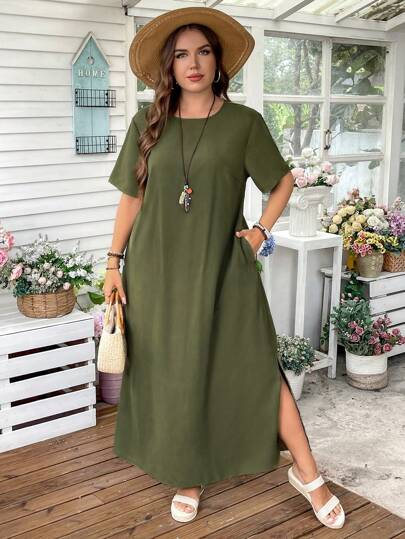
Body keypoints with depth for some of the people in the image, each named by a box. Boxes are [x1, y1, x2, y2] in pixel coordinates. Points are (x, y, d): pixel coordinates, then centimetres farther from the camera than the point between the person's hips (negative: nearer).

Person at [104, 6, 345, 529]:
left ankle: (307, 474, 15)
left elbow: (283, 179, 11)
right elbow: (131, 197, 8)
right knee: (172, 374, 9)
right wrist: (113, 261, 5)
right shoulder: (147, 124, 4)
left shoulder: (244, 122, 0)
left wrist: (261, 230, 0)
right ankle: (188, 476, 28)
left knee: (258, 368, -2)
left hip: (222, 268, -2)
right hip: (157, 270, 2)